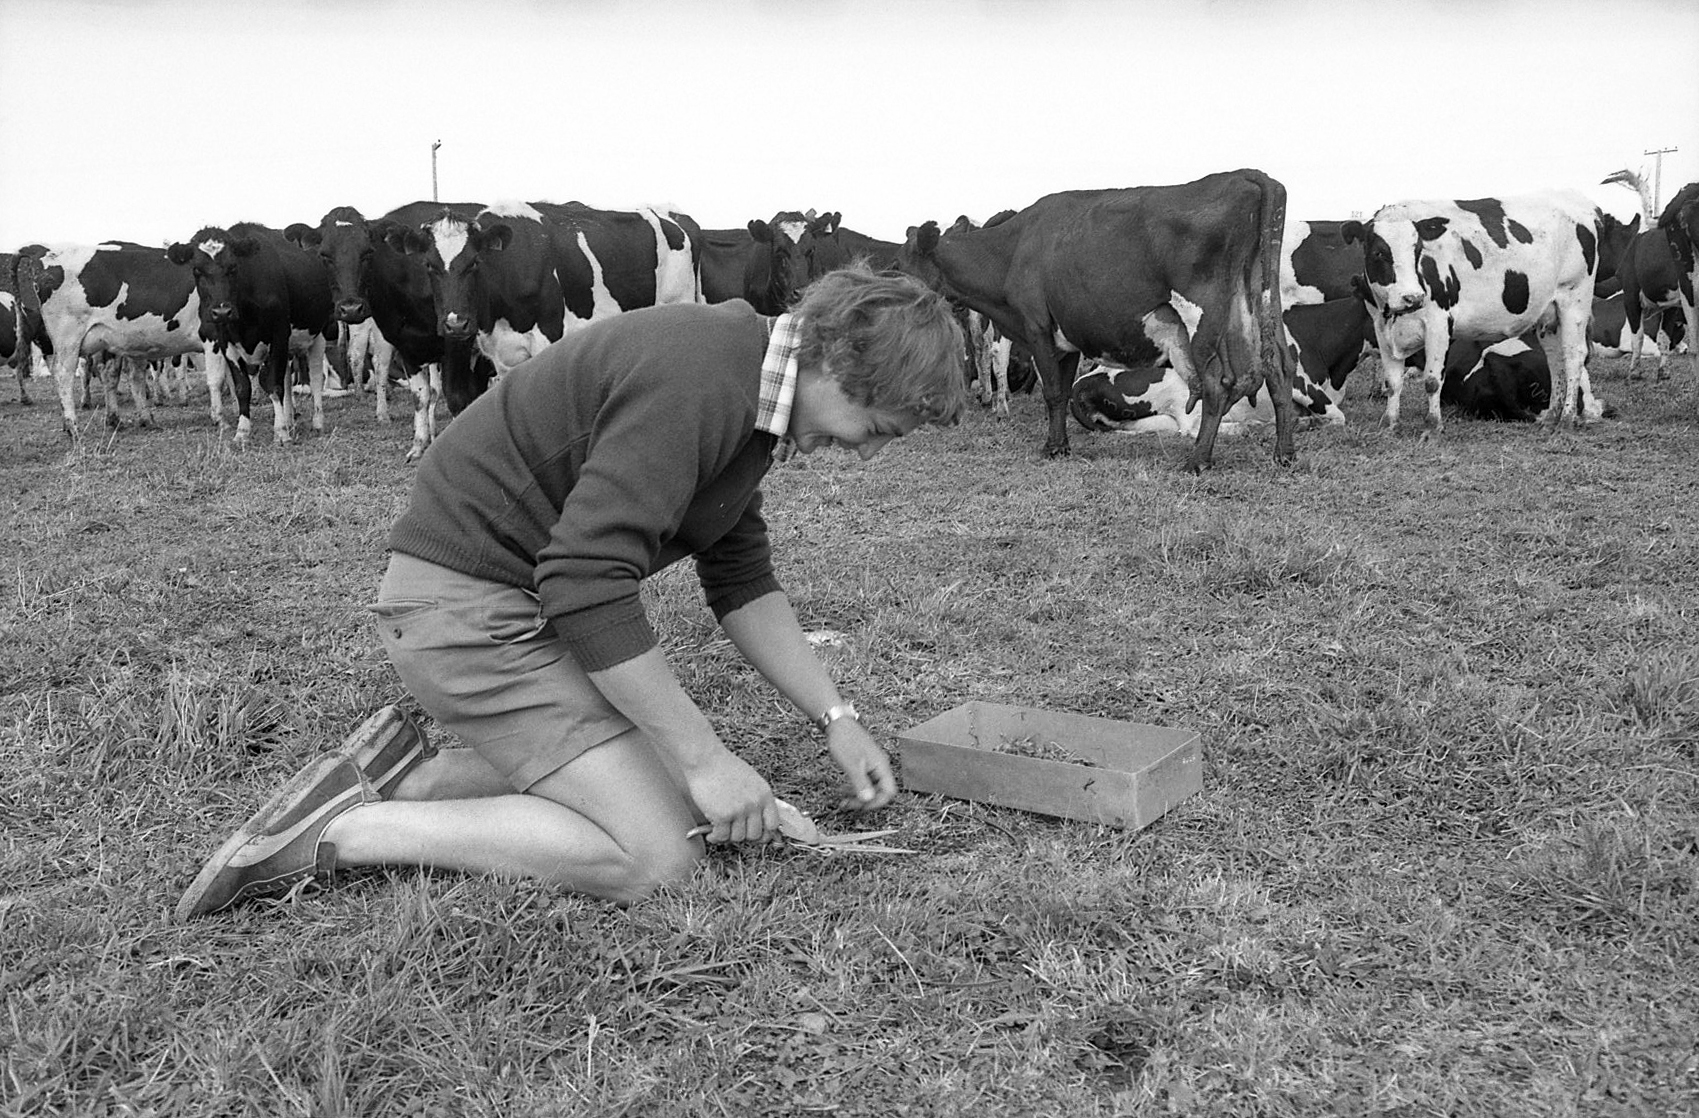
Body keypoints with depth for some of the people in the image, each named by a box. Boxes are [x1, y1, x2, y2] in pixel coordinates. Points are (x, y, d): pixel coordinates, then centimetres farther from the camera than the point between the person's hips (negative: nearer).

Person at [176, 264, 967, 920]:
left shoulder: (748, 390, 8)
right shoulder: (695, 382, -24)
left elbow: (742, 582, 17)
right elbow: (586, 584, -28)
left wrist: (835, 719, 13)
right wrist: (703, 757, -21)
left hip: (526, 592, 10)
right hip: (467, 599, -10)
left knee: (681, 792, 8)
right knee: (656, 856, -13)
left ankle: (406, 776, 12)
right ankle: (338, 831, -7)